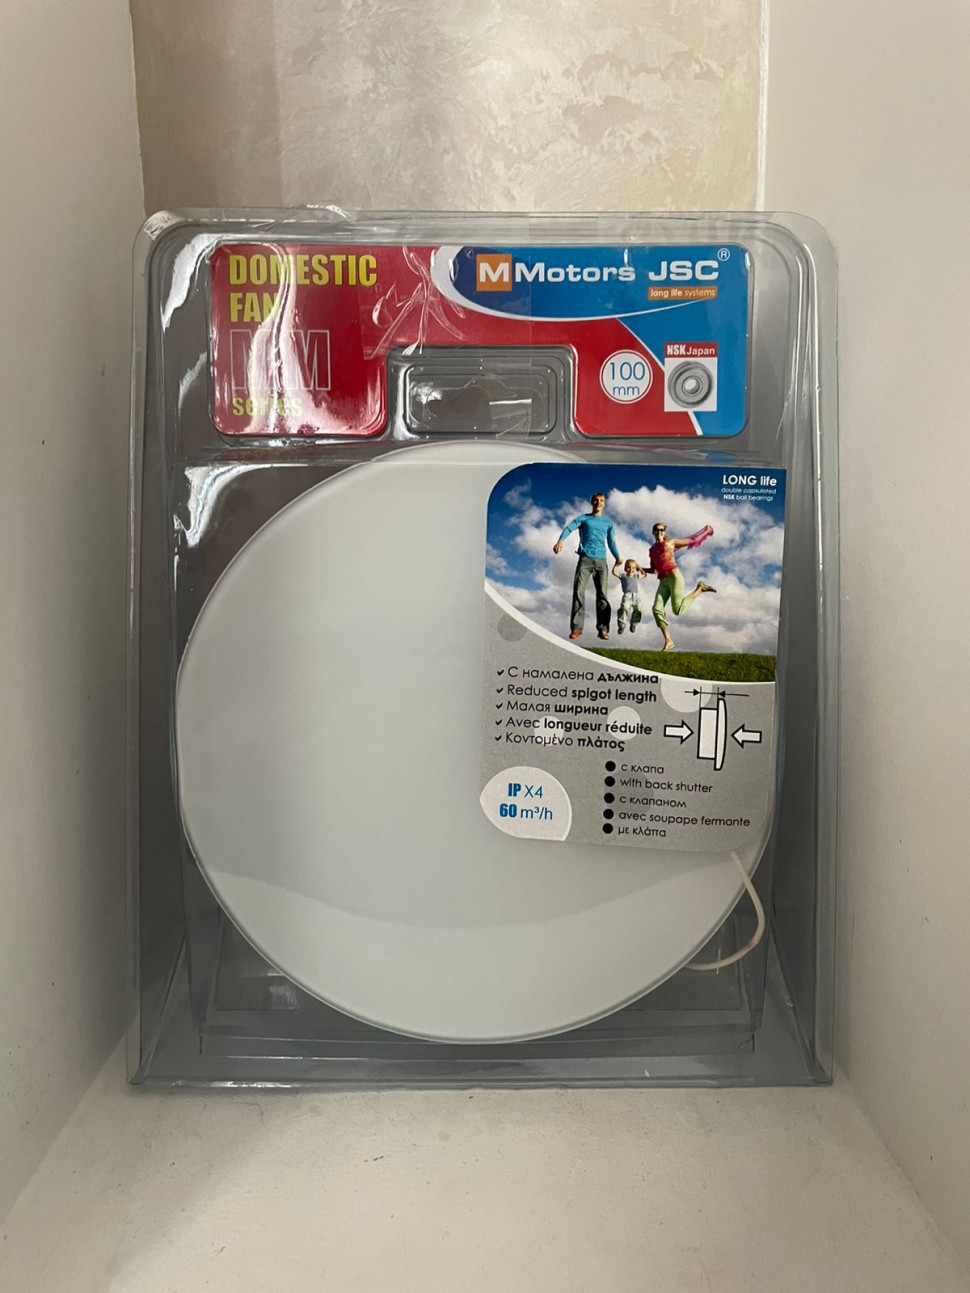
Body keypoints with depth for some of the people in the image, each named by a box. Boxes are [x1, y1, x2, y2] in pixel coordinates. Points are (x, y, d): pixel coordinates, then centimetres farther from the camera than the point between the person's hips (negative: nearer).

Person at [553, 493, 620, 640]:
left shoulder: (608, 522, 19)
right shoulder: (583, 518, 11)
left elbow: (611, 543, 15)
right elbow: (569, 528, -6)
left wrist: (617, 558, -5)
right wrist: (560, 540, -28)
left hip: (601, 561, 2)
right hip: (585, 559, -2)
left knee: (602, 594, -6)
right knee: (579, 591, -12)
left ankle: (603, 629, -8)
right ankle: (576, 628, -13)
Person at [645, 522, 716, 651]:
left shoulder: (670, 542, 9)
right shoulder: (652, 550, 21)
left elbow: (692, 541, 19)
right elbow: (653, 570, 27)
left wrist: (706, 531, 28)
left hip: (674, 577, -5)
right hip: (663, 582, 5)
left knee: (678, 610, -19)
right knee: (657, 609, -18)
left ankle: (700, 588, 6)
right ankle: (668, 641, -13)